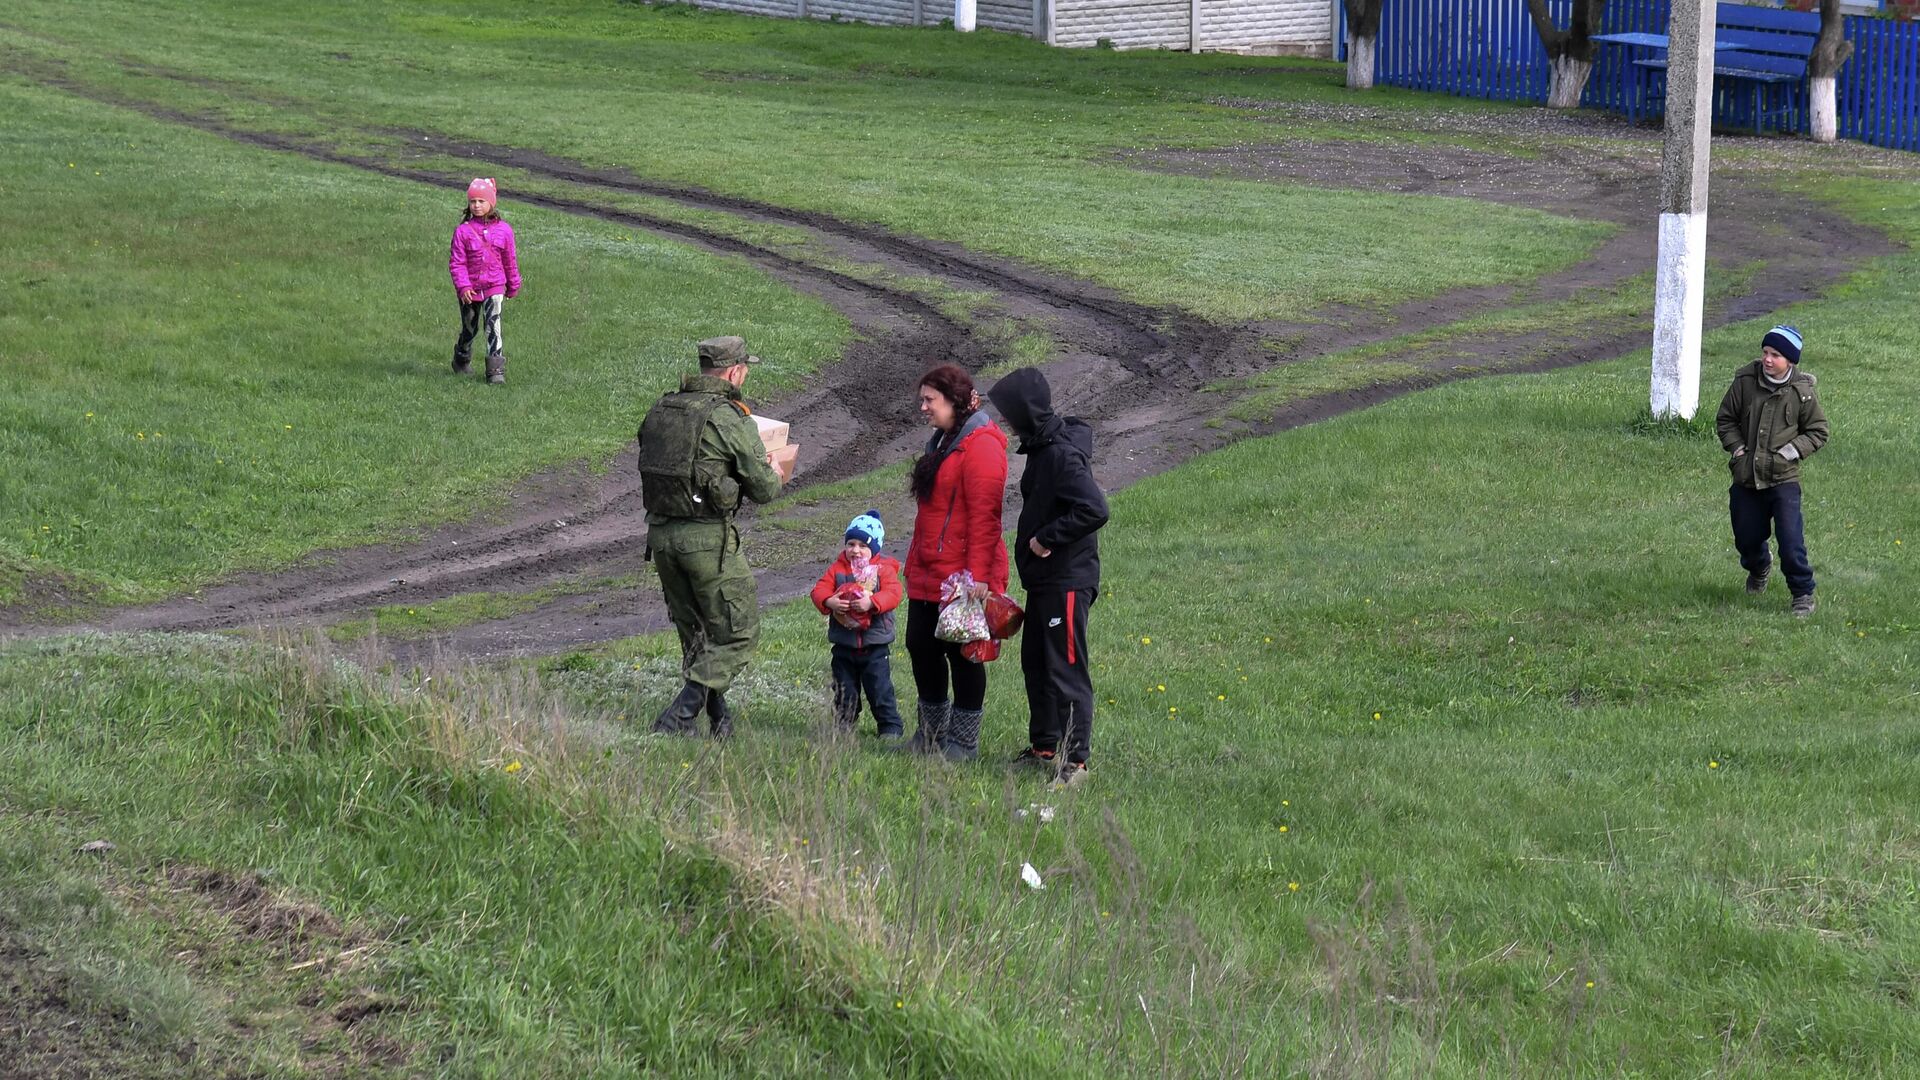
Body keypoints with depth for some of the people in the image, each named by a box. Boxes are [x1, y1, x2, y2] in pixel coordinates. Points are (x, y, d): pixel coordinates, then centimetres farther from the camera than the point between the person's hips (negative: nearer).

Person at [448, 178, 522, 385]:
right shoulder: (463, 231, -6)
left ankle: (496, 370, -12)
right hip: (470, 289, 0)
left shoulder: (503, 230, 0)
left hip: (495, 287, 0)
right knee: (469, 329, 15)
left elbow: (510, 261, 9)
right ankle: (461, 361, 39)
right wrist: (463, 286, -19)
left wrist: (513, 286, 16)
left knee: (493, 327, -12)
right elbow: (456, 262, -8)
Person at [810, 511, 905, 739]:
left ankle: (890, 727, 9)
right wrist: (828, 602, -27)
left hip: (875, 645, -3)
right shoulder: (837, 569, 4)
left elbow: (893, 594, -18)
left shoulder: (884, 569, -4)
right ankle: (844, 726, 23)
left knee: (880, 689, 0)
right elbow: (819, 590, -5)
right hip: (844, 645, 3)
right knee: (844, 691, 12)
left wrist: (871, 602, -34)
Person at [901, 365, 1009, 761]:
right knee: (921, 647, 13)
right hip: (927, 576, 10)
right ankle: (932, 733, 25)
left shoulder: (980, 446, -15)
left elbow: (984, 516, -21)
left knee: (962, 654, -1)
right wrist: (915, 562, 21)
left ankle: (964, 741, 8)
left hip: (961, 578, -10)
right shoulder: (942, 443, 17)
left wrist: (977, 575, -24)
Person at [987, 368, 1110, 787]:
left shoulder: (1062, 455, -21)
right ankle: (1044, 747, 29)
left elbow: (1094, 510, -30)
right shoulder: (1042, 448, 10)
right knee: (1035, 660, 18)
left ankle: (1075, 760, -2)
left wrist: (1046, 539, -21)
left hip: (1067, 581, -11)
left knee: (1066, 667, -6)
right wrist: (1036, 540, 8)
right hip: (1044, 578, 11)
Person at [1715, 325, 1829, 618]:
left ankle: (1803, 594, 3)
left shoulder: (1802, 392, -8)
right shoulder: (1745, 381, -4)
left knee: (1790, 540, -14)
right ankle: (1759, 569, 49)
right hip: (1746, 478, 3)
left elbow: (1818, 432, 2)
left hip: (1783, 479, -3)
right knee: (1746, 538, 15)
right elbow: (1725, 419, 8)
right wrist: (1737, 448, -5)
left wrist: (1791, 451, -10)